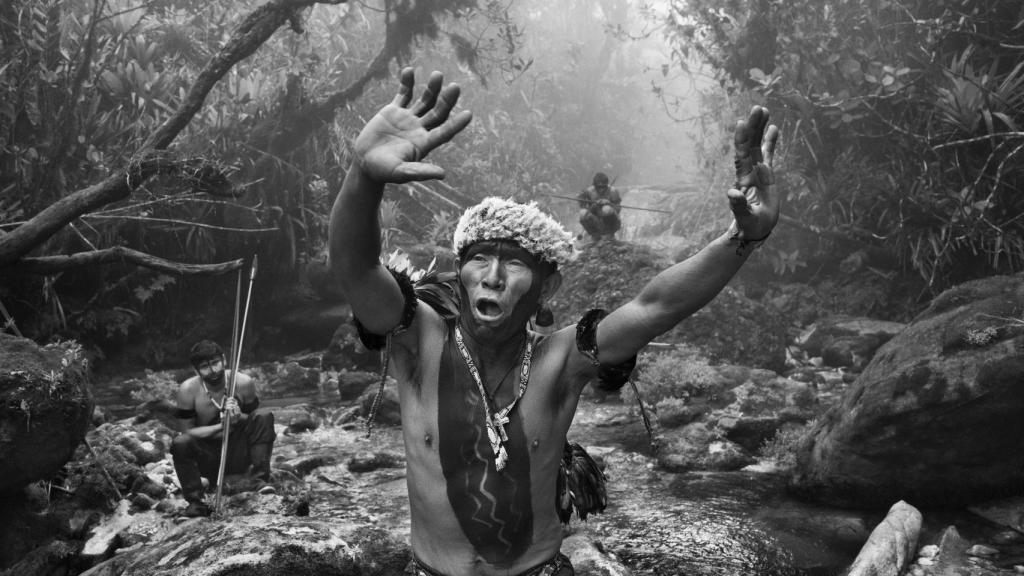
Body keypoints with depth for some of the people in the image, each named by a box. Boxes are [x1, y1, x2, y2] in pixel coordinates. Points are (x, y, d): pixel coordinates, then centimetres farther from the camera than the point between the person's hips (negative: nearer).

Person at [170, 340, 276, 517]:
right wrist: (221, 426, -25)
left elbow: (254, 423, -1)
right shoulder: (187, 390, -13)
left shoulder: (243, 383, -12)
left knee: (265, 418, -21)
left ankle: (261, 480, -21)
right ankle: (195, 501, -15)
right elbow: (186, 431, -11)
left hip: (240, 454, 1)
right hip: (208, 458, 0)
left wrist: (239, 418, -25)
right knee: (180, 443, -30)